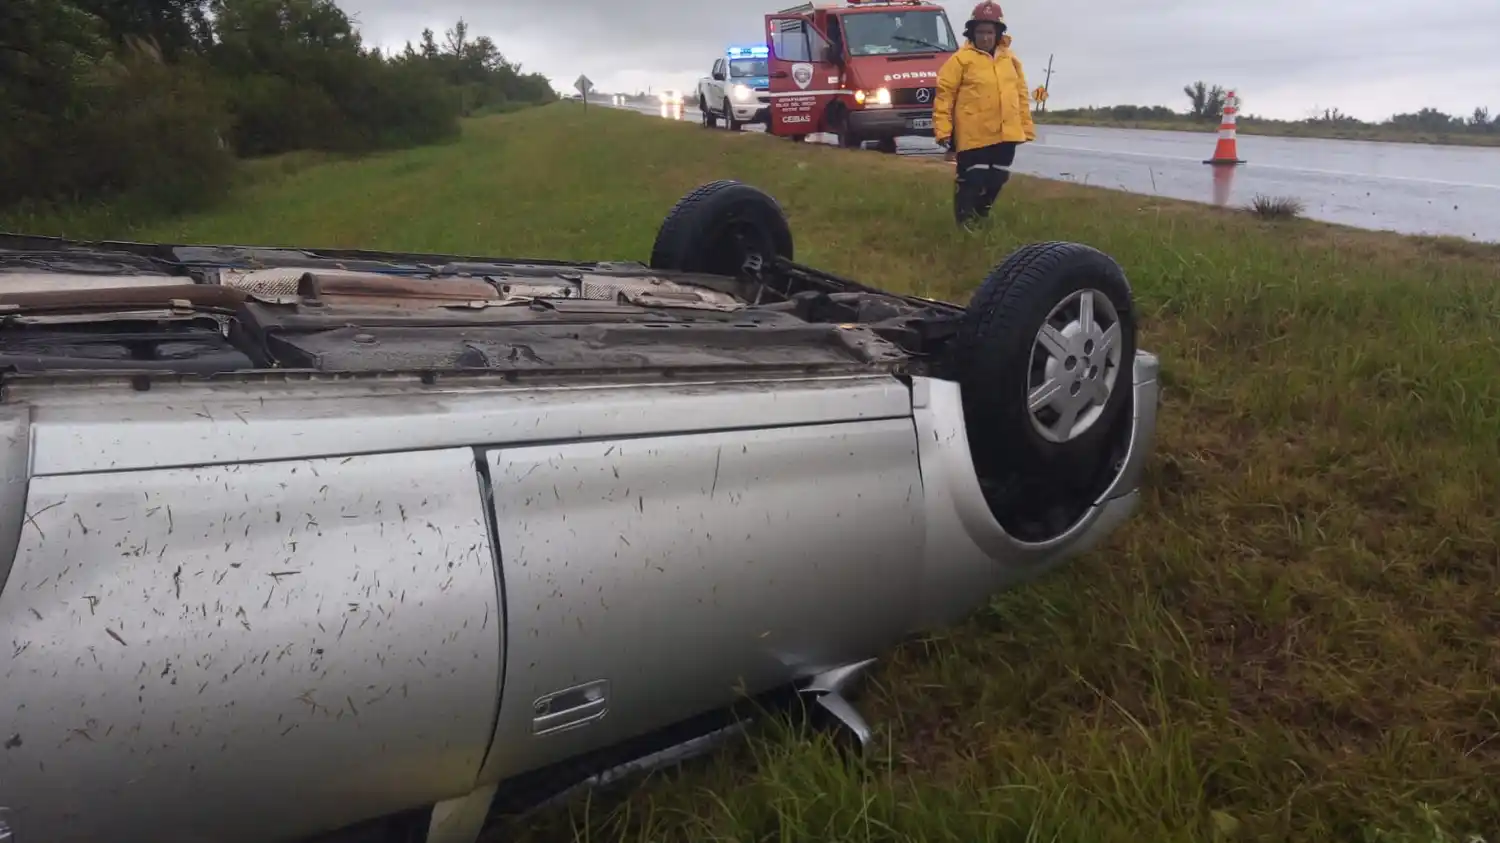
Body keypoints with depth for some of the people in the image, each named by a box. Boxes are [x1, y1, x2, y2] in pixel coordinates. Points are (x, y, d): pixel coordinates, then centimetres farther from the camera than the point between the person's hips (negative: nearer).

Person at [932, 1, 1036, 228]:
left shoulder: (1010, 59, 12)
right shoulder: (961, 59, -5)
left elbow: (1021, 95, 16)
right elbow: (944, 94, -8)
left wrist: (1026, 127, 12)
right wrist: (943, 129, -14)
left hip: (1005, 133, 6)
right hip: (974, 135, -6)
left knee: (997, 179, 13)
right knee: (972, 179, -5)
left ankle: (981, 215, 32)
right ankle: (965, 220, 7)